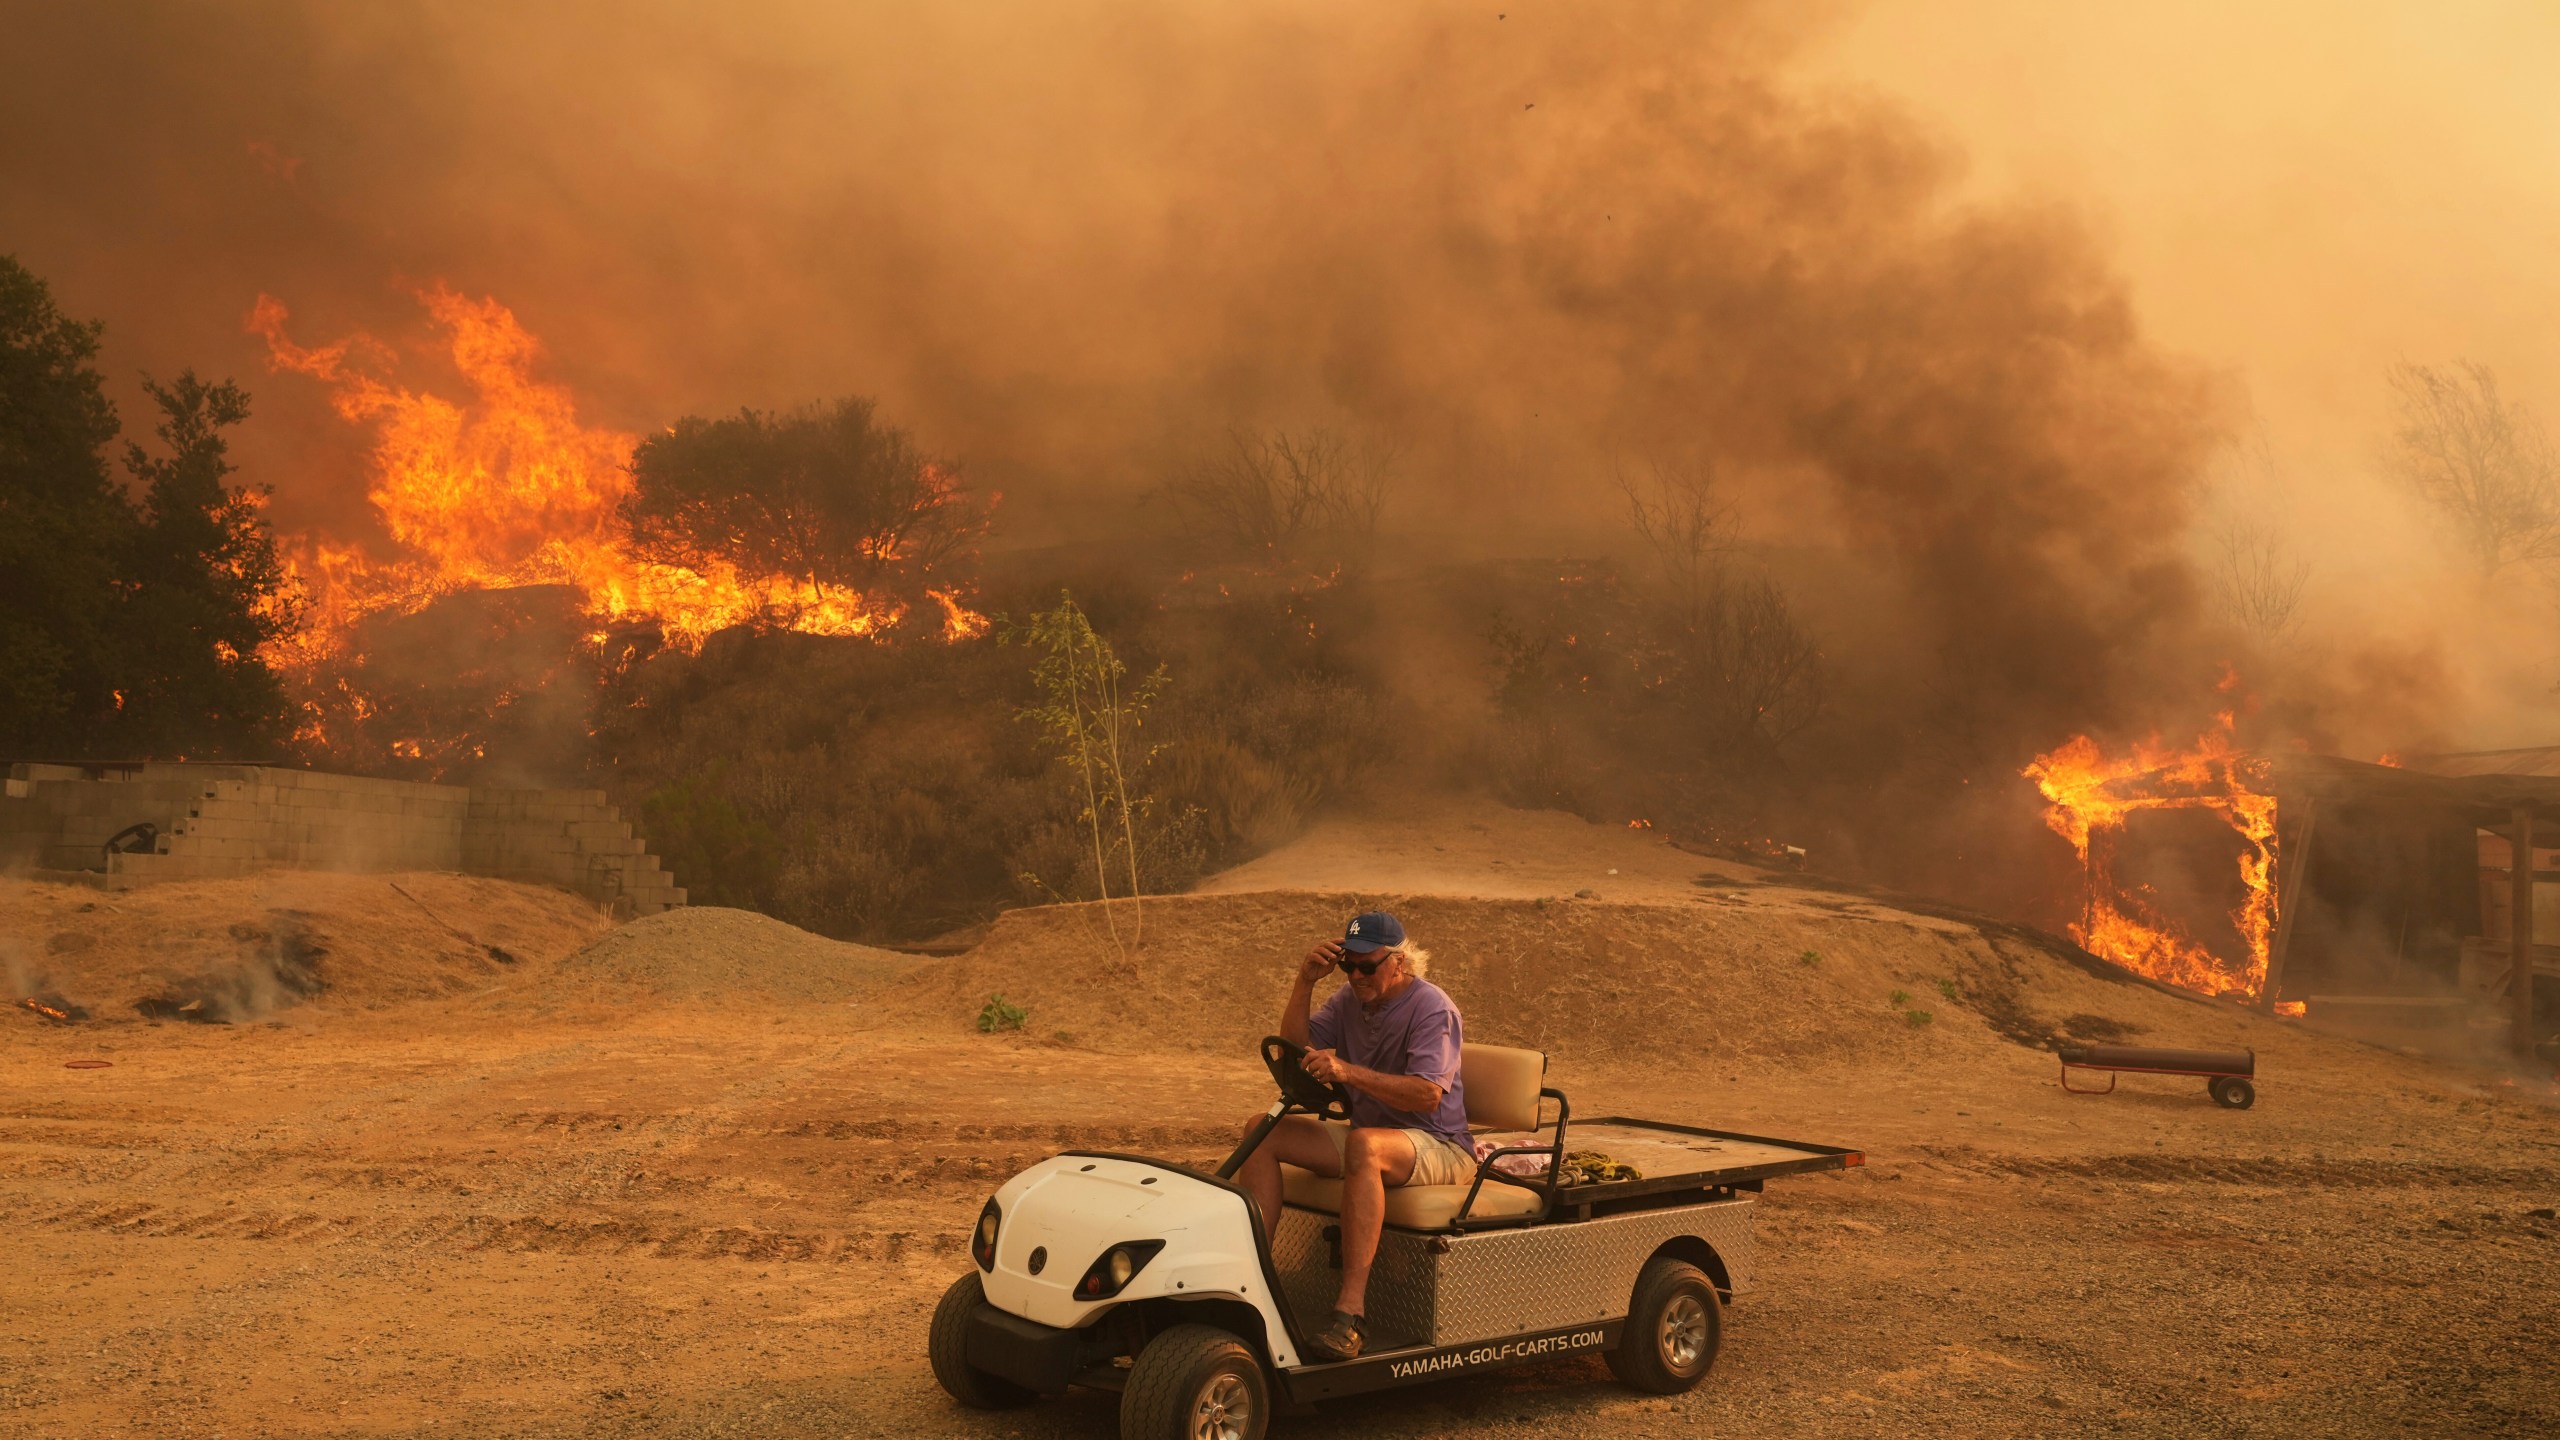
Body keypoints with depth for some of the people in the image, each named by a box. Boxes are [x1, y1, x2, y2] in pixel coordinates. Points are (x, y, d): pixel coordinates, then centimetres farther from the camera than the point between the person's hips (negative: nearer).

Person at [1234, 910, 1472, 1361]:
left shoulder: (1432, 1008, -15)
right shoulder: (1350, 999, 8)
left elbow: (1428, 1095, -26)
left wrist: (1348, 1072, -37)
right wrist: (1304, 983, -10)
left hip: (1437, 1146, -8)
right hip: (1369, 1132, 8)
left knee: (1365, 1145, -40)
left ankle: (1351, 1309, -43)